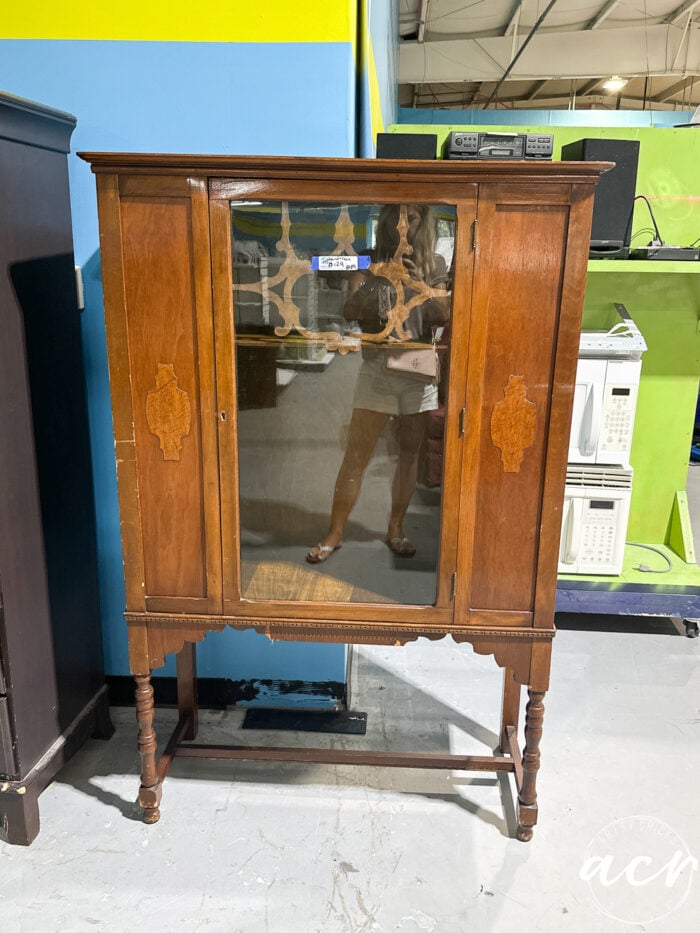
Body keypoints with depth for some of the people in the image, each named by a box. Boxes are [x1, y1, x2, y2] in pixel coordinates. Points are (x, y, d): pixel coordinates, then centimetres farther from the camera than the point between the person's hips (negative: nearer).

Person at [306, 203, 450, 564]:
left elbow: (443, 317, -4)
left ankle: (395, 528, 25)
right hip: (377, 370, -2)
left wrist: (423, 288, -21)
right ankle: (335, 532, 10)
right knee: (355, 455, -2)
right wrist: (370, 284, -33)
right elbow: (349, 311, -14)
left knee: (409, 453, 9)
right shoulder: (369, 263, 0)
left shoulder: (434, 265, 5)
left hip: (419, 371, 2)